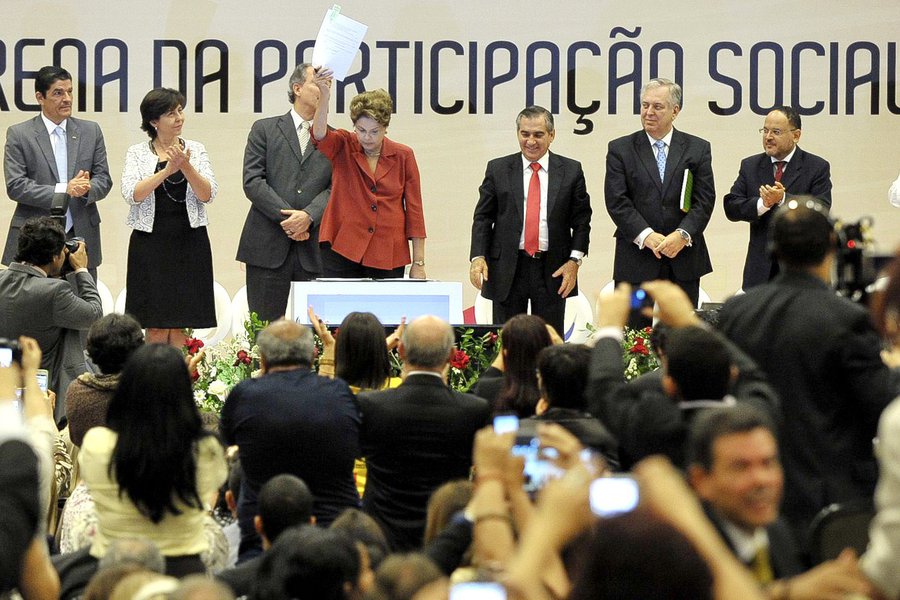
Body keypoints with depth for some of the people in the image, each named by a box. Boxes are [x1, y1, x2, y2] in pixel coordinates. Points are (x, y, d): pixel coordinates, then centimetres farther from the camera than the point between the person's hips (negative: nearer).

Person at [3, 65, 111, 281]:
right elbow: (15, 186, -7)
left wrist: (87, 188, -14)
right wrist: (63, 190, -16)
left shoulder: (90, 131, 11)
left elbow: (104, 179, 10)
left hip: (81, 237, 3)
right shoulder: (19, 134, 1)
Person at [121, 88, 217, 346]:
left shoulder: (196, 150, 8)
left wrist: (186, 166, -18)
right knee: (156, 328, -4)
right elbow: (132, 194, -11)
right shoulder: (138, 153, 4)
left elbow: (207, 194, -3)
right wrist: (167, 170, -21)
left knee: (180, 327, 1)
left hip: (189, 243, 2)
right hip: (151, 241, -1)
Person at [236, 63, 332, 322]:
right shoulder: (265, 130, 8)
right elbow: (252, 181, -1)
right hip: (269, 246, -1)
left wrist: (308, 216, -14)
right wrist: (286, 217, -10)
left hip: (315, 250, 1)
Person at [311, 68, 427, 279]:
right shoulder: (343, 147, 3)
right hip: (342, 251, -1)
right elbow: (319, 135, -20)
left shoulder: (403, 156, 5)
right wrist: (324, 97, -36)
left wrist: (418, 263, 2)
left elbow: (414, 209, 5)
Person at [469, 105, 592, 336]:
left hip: (553, 272, 0)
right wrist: (478, 256, -8)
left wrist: (574, 261, -6)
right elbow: (482, 217, 5)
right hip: (507, 269, 0)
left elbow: (581, 221, 5)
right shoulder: (498, 169, 5)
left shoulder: (571, 171, 4)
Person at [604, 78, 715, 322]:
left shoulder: (697, 149, 8)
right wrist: (647, 236, -16)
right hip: (636, 261, -1)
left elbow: (704, 200, 1)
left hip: (684, 263, 1)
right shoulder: (620, 150, 5)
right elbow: (617, 201, -4)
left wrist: (682, 234, -15)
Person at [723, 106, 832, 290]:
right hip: (760, 268, 3)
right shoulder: (750, 166, 10)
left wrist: (783, 199, -24)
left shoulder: (817, 168, -1)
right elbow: (731, 207, 1)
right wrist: (762, 204, -18)